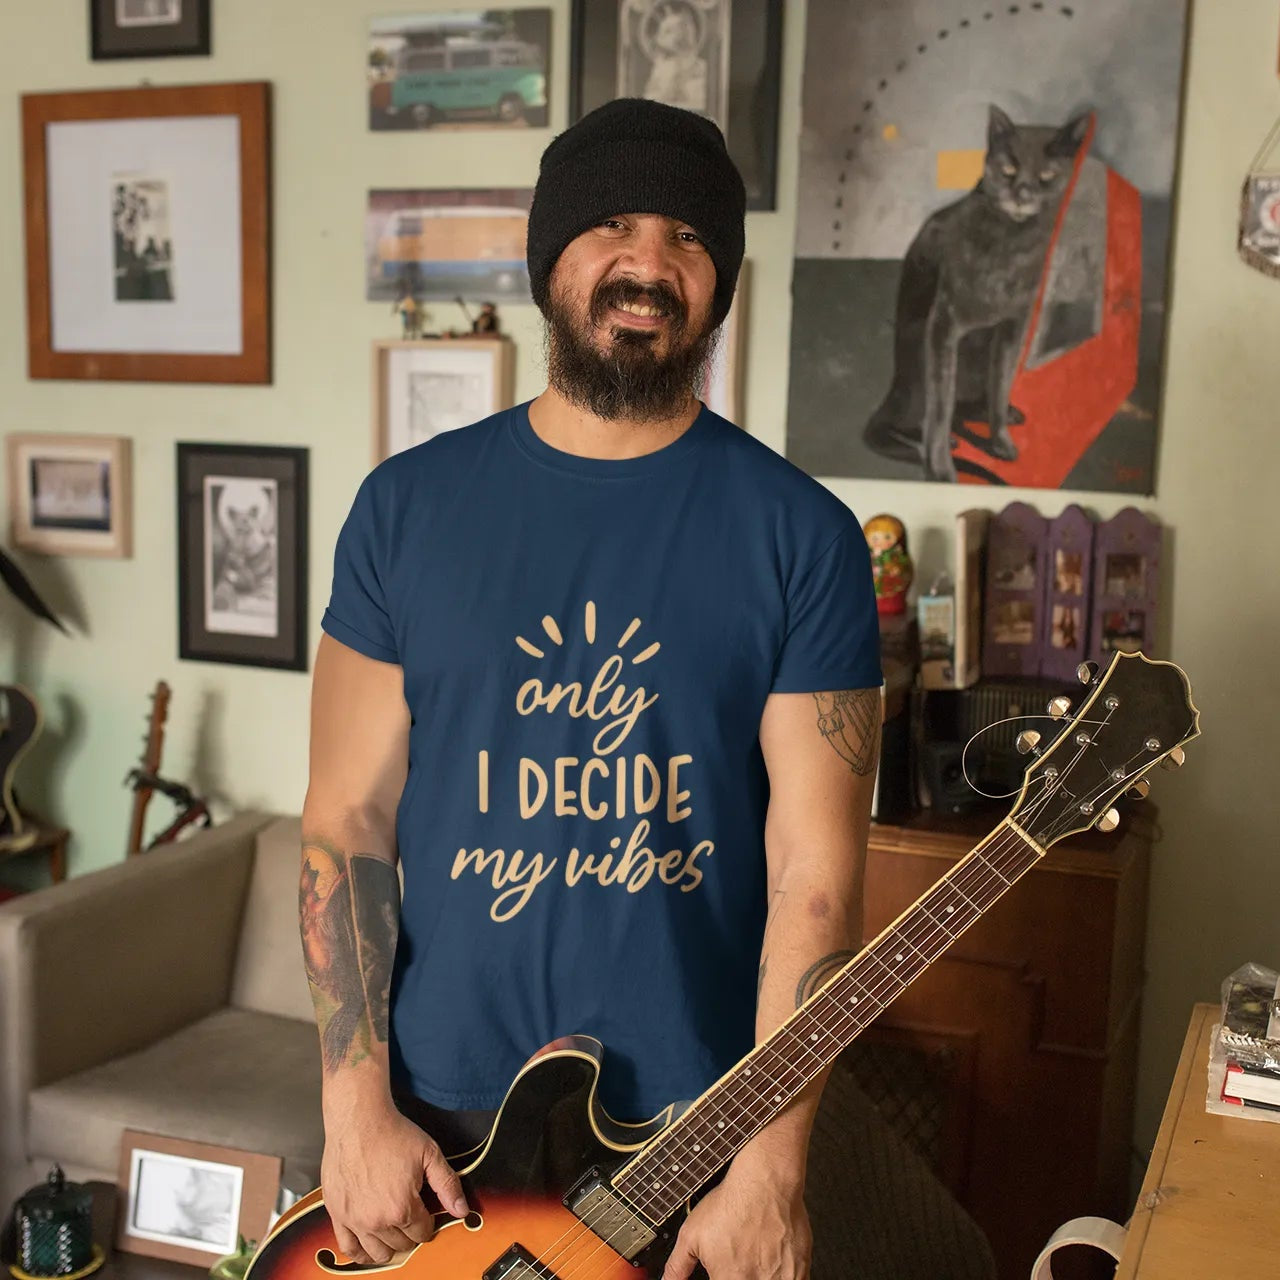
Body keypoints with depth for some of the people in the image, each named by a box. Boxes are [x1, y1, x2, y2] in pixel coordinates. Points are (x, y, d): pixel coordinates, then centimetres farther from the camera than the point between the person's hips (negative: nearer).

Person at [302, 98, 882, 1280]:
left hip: (696, 1129, -1)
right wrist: (359, 1107, -7)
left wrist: (770, 1168, -15)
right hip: (439, 1122, 2)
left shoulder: (802, 536, -7)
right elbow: (348, 819, -1)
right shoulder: (410, 505, -1)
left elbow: (815, 870, -10)